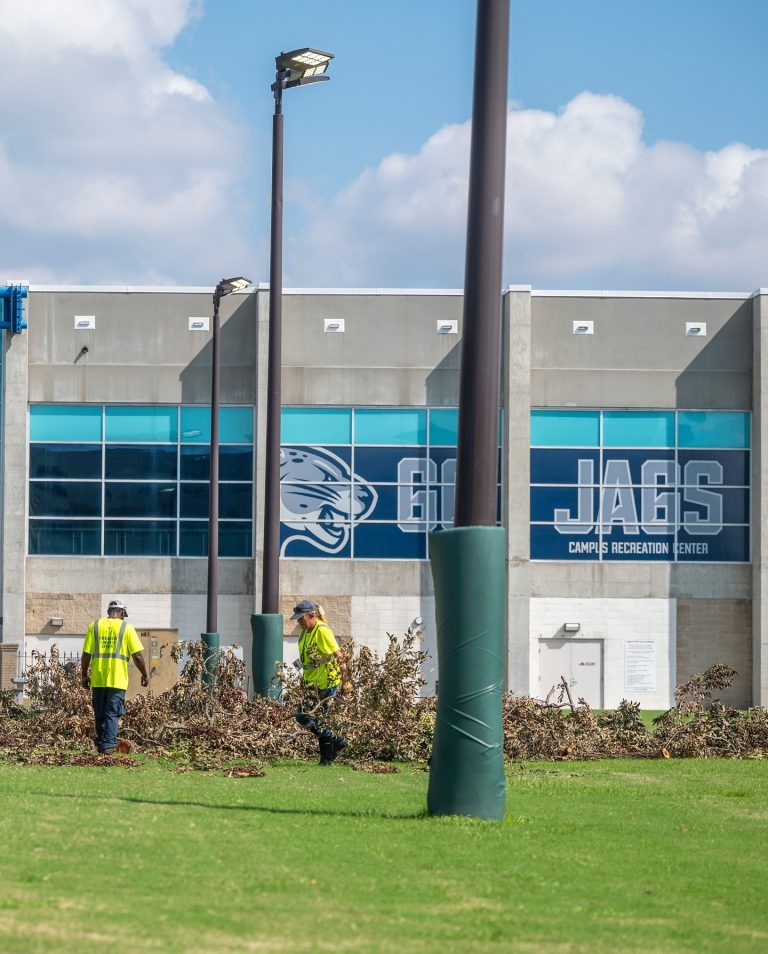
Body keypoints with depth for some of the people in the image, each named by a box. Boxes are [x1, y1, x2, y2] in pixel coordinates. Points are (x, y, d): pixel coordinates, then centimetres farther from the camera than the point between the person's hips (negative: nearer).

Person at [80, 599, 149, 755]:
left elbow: (86, 654, 4)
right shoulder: (126, 628, -1)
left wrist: (84, 676, 13)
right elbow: (138, 656, -3)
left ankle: (101, 745, 18)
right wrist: (145, 675, 8)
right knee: (112, 714, 0)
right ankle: (109, 746, -9)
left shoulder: (95, 626, 6)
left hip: (97, 679, 2)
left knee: (100, 715, 13)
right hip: (117, 680, -2)